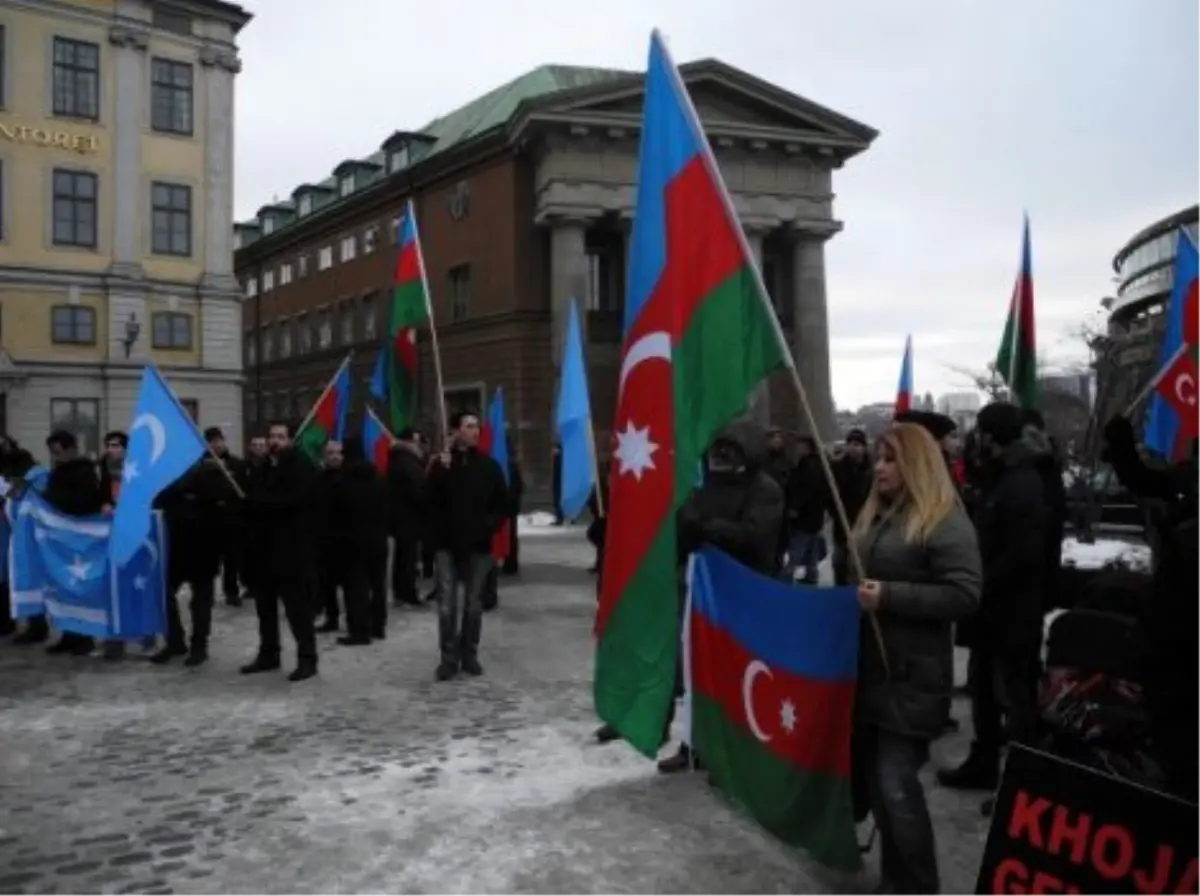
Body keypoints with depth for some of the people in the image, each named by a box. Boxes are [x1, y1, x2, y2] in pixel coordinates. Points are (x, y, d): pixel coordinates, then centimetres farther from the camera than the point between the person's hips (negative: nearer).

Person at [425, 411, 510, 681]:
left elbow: (503, 504, 8)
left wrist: (489, 526, -6)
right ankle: (449, 657, 5)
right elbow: (429, 502, -9)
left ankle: (469, 654, 19)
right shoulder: (441, 464, 1)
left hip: (478, 545, 1)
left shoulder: (488, 465, 4)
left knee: (473, 604, 8)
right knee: (447, 604, -3)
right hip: (446, 544, -1)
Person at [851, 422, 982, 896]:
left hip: (913, 675, -8)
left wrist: (890, 596, -22)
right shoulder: (875, 514, 14)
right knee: (872, 776, 14)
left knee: (896, 783, -7)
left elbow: (965, 595, -18)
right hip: (869, 667, 8)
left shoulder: (945, 520, -11)